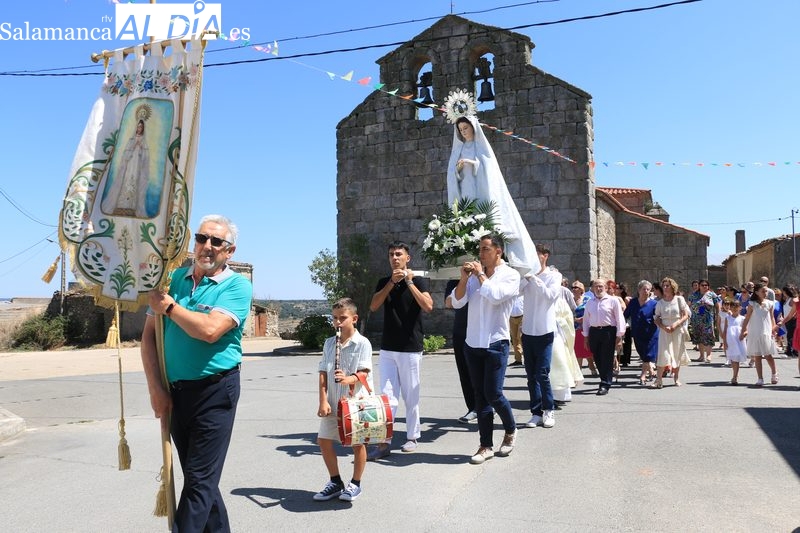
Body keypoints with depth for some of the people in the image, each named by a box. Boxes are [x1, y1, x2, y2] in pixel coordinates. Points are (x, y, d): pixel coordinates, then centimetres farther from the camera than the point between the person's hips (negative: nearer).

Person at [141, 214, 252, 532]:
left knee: (200, 481, -2)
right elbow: (149, 336, 6)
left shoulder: (237, 287, -7)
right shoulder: (174, 278, 7)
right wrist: (156, 389, -2)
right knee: (197, 477, 17)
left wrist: (169, 306, -10)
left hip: (215, 391, -6)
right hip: (174, 392, 6)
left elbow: (209, 330, -24)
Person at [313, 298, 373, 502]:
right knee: (323, 440, 7)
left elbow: (363, 372, -14)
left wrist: (348, 379, -35)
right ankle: (335, 482, 25)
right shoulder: (329, 343, 6)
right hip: (333, 402, 5)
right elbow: (323, 373, 3)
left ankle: (355, 484, 24)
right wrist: (323, 401, -6)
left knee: (357, 443, 5)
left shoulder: (362, 343, -8)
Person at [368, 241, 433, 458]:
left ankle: (412, 437, 20)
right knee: (387, 396, 0)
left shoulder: (418, 280, -1)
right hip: (387, 349, 3)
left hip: (410, 349, -3)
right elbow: (373, 306, -7)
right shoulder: (384, 282, 9)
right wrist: (392, 282, -14)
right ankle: (383, 443, 1)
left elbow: (428, 306, -17)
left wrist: (409, 282, -19)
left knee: (411, 396, 6)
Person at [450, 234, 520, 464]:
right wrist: (464, 278, -7)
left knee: (493, 393, -6)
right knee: (480, 395, 8)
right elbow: (457, 302, 4)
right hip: (473, 343, 5)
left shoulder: (510, 275, -3)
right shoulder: (475, 275, 9)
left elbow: (495, 295, -22)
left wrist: (480, 275, -10)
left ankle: (510, 430, 22)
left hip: (495, 344, -5)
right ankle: (486, 445, 15)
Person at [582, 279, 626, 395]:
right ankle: (607, 380, 24)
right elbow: (586, 320, 17)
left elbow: (619, 319, -2)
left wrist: (619, 336, -7)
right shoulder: (589, 302, 14)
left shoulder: (613, 300, 0)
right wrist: (586, 336, 13)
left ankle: (605, 385, -1)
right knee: (598, 359, 7)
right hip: (594, 332, 4)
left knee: (607, 359, -4)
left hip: (608, 331, -4)